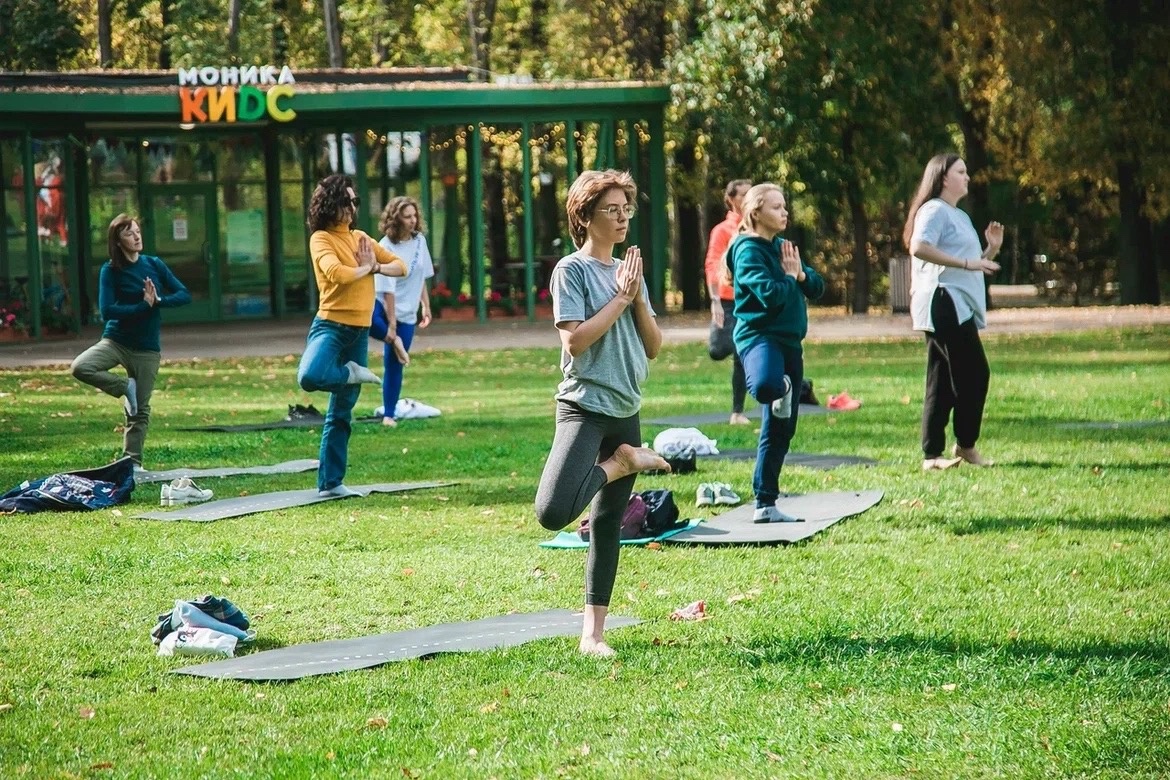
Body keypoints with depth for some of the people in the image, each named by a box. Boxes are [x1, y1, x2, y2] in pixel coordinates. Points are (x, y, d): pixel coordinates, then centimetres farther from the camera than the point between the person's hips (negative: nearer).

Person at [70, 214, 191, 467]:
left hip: (147, 348, 2)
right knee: (80, 367, -28)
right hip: (116, 340, -1)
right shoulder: (110, 271, -7)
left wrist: (158, 301, -16)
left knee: (140, 411, 2)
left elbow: (184, 295, 1)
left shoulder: (154, 265, 2)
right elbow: (107, 311, -17)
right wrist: (144, 305, -19)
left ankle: (132, 462, 13)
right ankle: (125, 387, -6)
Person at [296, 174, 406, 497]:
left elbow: (400, 266, 18)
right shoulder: (321, 239, -6)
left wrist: (376, 266, -2)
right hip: (330, 325, -6)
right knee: (310, 377, -37)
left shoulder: (361, 238, 16)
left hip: (360, 331, 6)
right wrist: (365, 269, -5)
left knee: (341, 412, 9)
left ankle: (330, 482, 14)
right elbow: (335, 273, -23)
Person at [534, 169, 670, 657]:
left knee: (608, 526, 10)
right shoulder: (572, 270, -6)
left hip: (625, 411, 7)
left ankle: (593, 634, 16)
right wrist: (621, 297, -12)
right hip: (583, 405, -7)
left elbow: (653, 347, 12)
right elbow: (575, 340, -17)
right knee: (554, 513, -29)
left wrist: (638, 298, -3)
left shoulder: (628, 271, 14)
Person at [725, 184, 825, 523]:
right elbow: (770, 294, -22)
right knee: (767, 386, -43)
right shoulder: (749, 250, -9)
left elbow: (818, 288, 13)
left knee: (779, 431, 10)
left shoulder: (783, 247, 16)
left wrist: (801, 274, -7)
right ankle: (781, 390, -5)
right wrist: (789, 277, -4)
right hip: (759, 335, -8)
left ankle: (765, 504, 17)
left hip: (789, 341, 8)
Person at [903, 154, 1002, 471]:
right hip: (944, 302, -10)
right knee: (975, 373, -10)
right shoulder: (935, 210, -6)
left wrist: (991, 249, 12)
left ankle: (932, 455, 6)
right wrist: (966, 262, -24)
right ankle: (965, 445, -1)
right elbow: (919, 247, -24)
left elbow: (973, 265, 31)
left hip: (959, 307, 10)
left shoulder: (960, 216, 25)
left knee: (942, 382, 7)